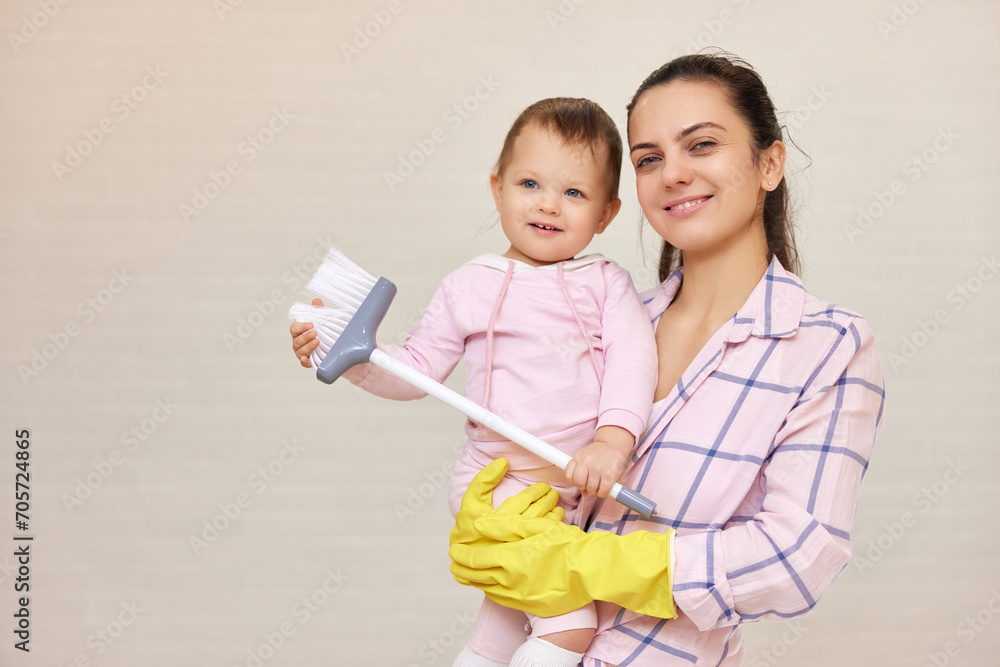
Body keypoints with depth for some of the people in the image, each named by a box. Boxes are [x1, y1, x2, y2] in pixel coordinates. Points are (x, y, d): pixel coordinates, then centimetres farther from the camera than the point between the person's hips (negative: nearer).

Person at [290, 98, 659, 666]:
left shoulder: (606, 284, 3)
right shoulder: (471, 287, 1)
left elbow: (632, 357, -11)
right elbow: (417, 369, 6)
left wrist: (614, 439, -27)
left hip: (579, 485, 4)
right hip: (498, 483, -3)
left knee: (517, 609, 23)